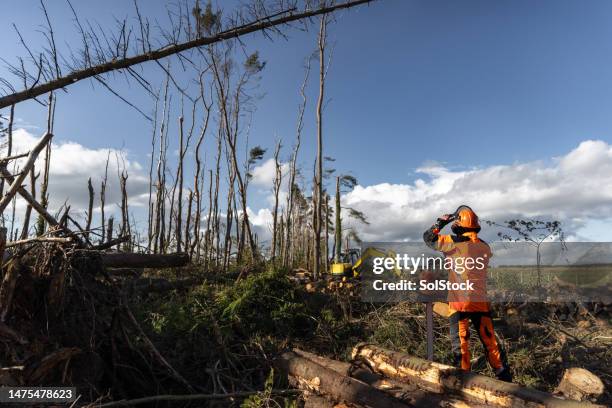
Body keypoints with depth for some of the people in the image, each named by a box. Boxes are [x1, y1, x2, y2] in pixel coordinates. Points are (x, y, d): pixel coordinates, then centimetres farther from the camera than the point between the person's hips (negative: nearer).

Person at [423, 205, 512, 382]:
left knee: (460, 341, 6)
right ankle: (505, 376, 24)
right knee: (489, 339, 16)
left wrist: (441, 221, 6)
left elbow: (428, 237, -7)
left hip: (459, 302, -4)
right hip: (481, 301, 5)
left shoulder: (454, 243, -12)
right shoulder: (485, 247, 4)